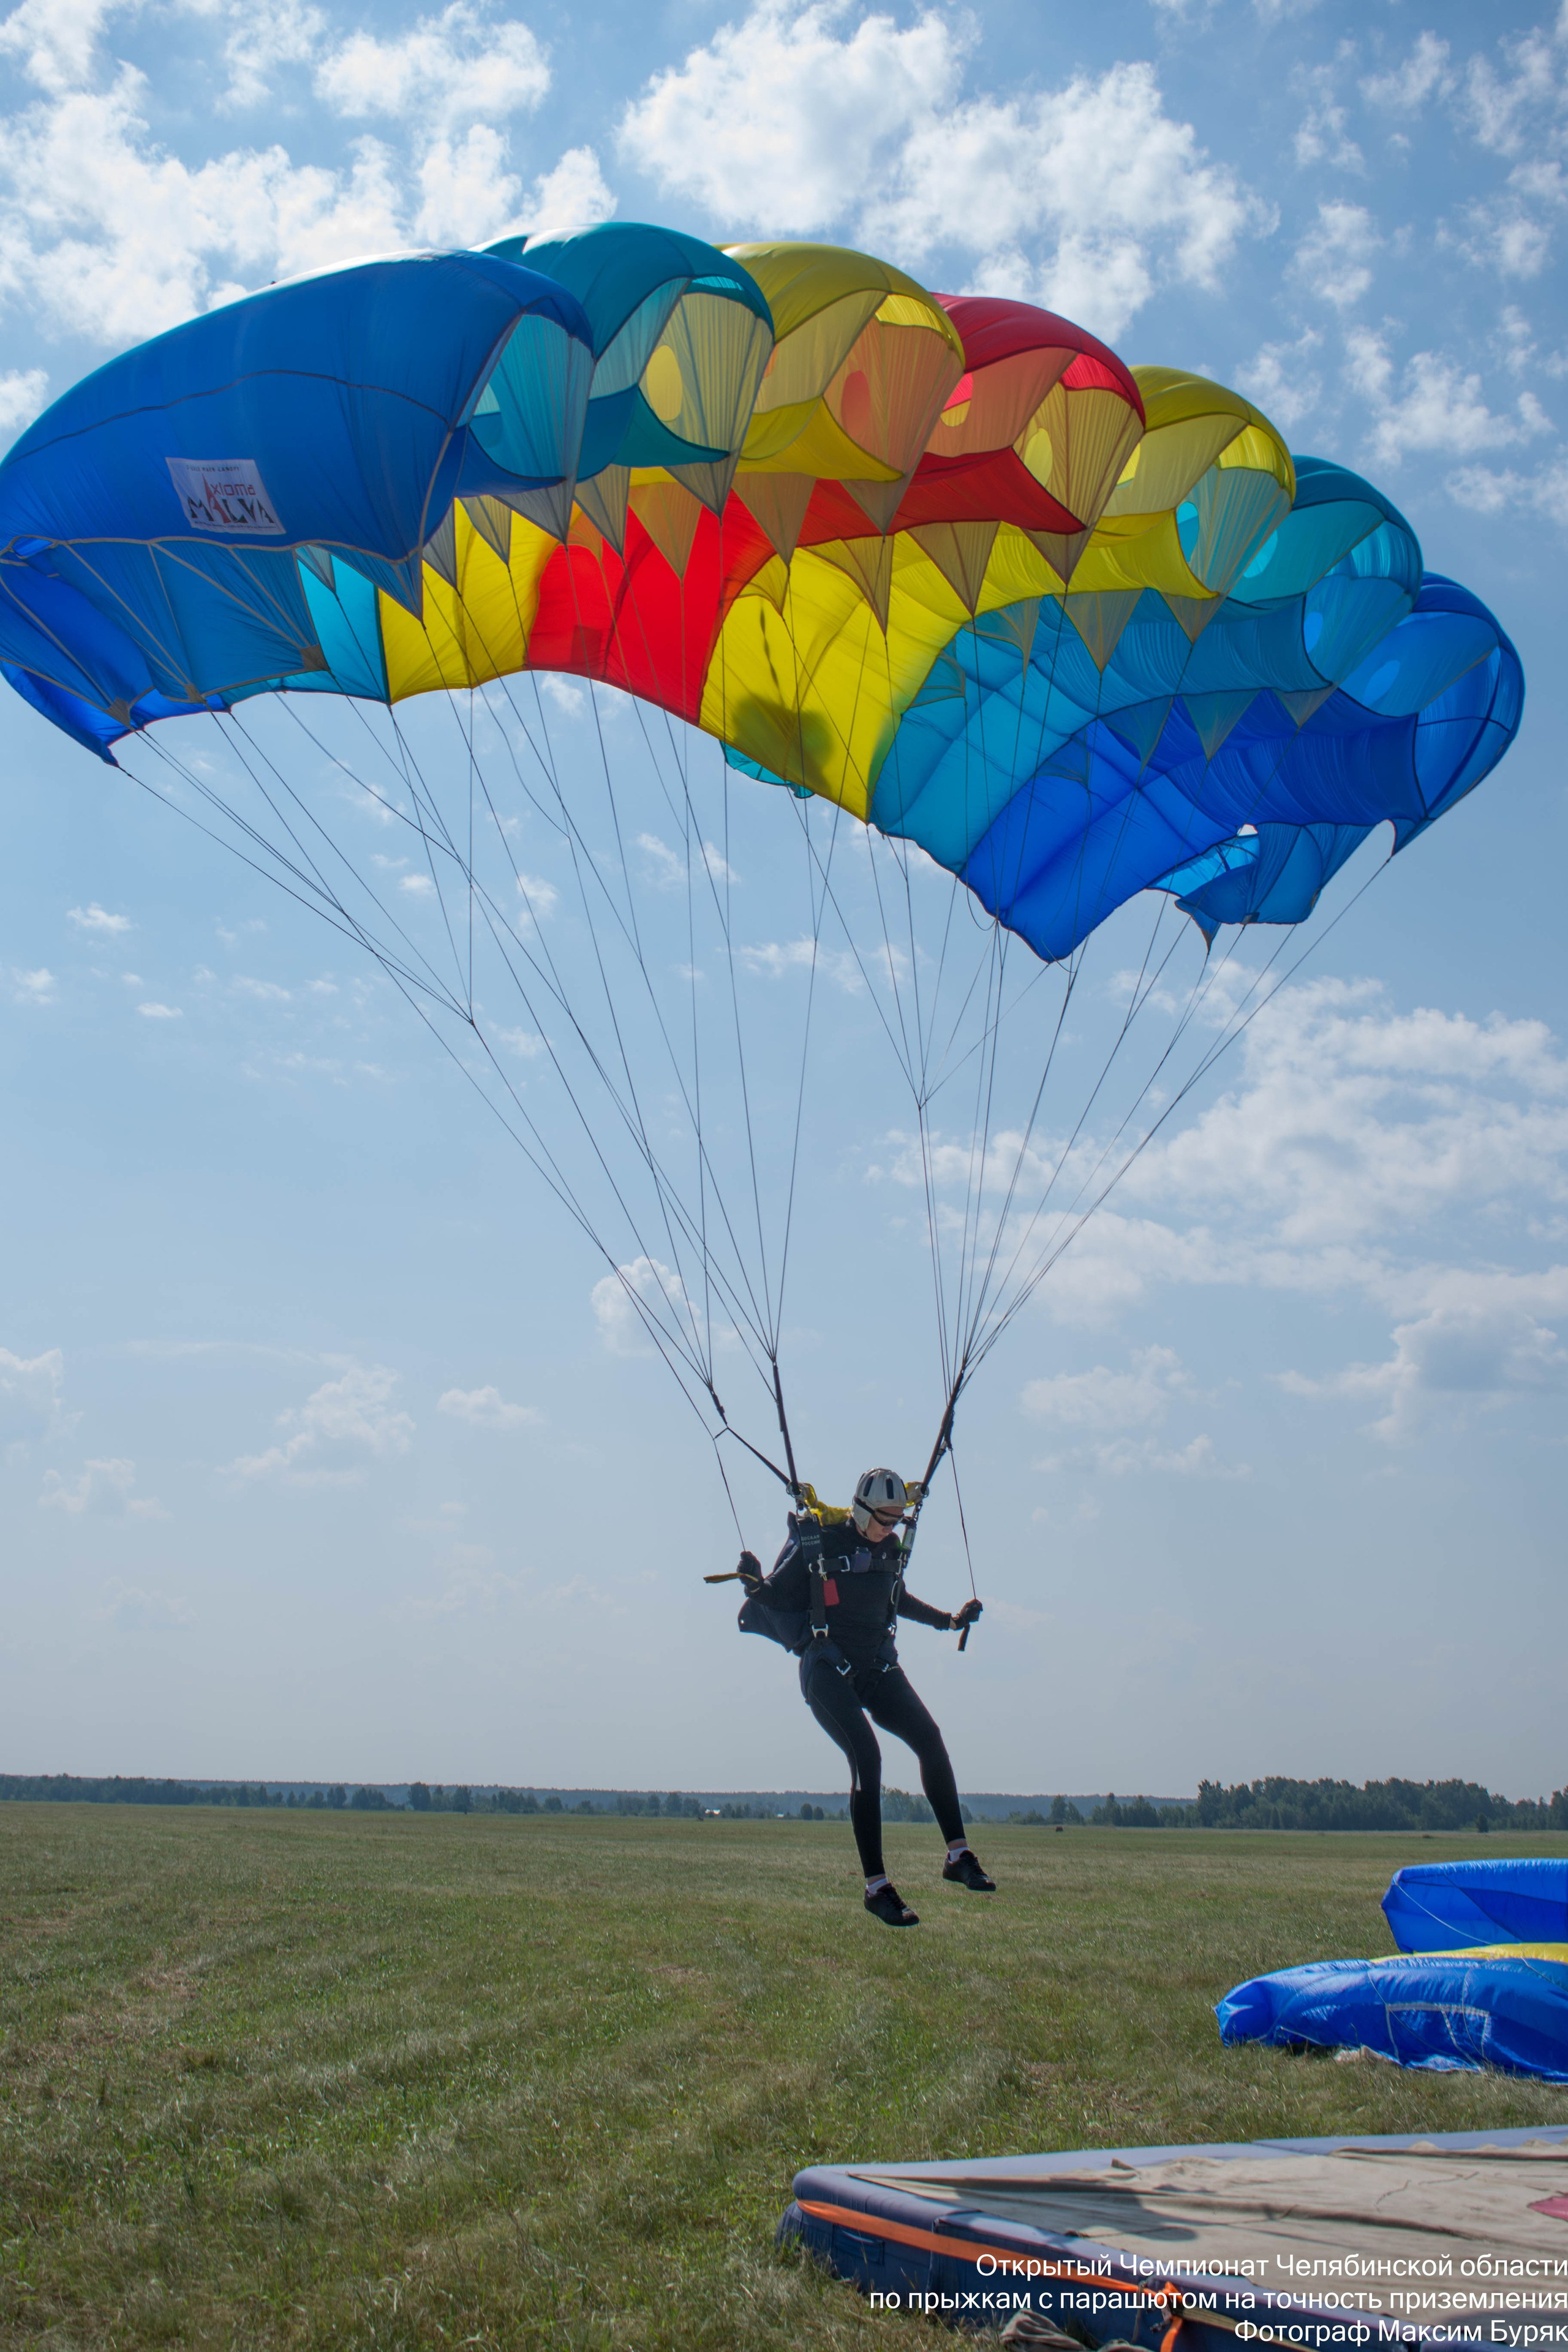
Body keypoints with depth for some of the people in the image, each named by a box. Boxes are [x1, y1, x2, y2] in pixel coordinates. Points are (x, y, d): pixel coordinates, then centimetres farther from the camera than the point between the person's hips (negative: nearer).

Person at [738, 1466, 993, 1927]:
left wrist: (949, 1620, 27)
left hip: (878, 1667, 6)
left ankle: (958, 1856, -6)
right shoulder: (816, 1542, -10)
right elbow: (780, 1598, -7)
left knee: (930, 1739, -15)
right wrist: (755, 1584, -27)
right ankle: (876, 1888, -16)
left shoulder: (890, 1549, 8)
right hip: (827, 1669, -6)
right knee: (866, 1758, -22)